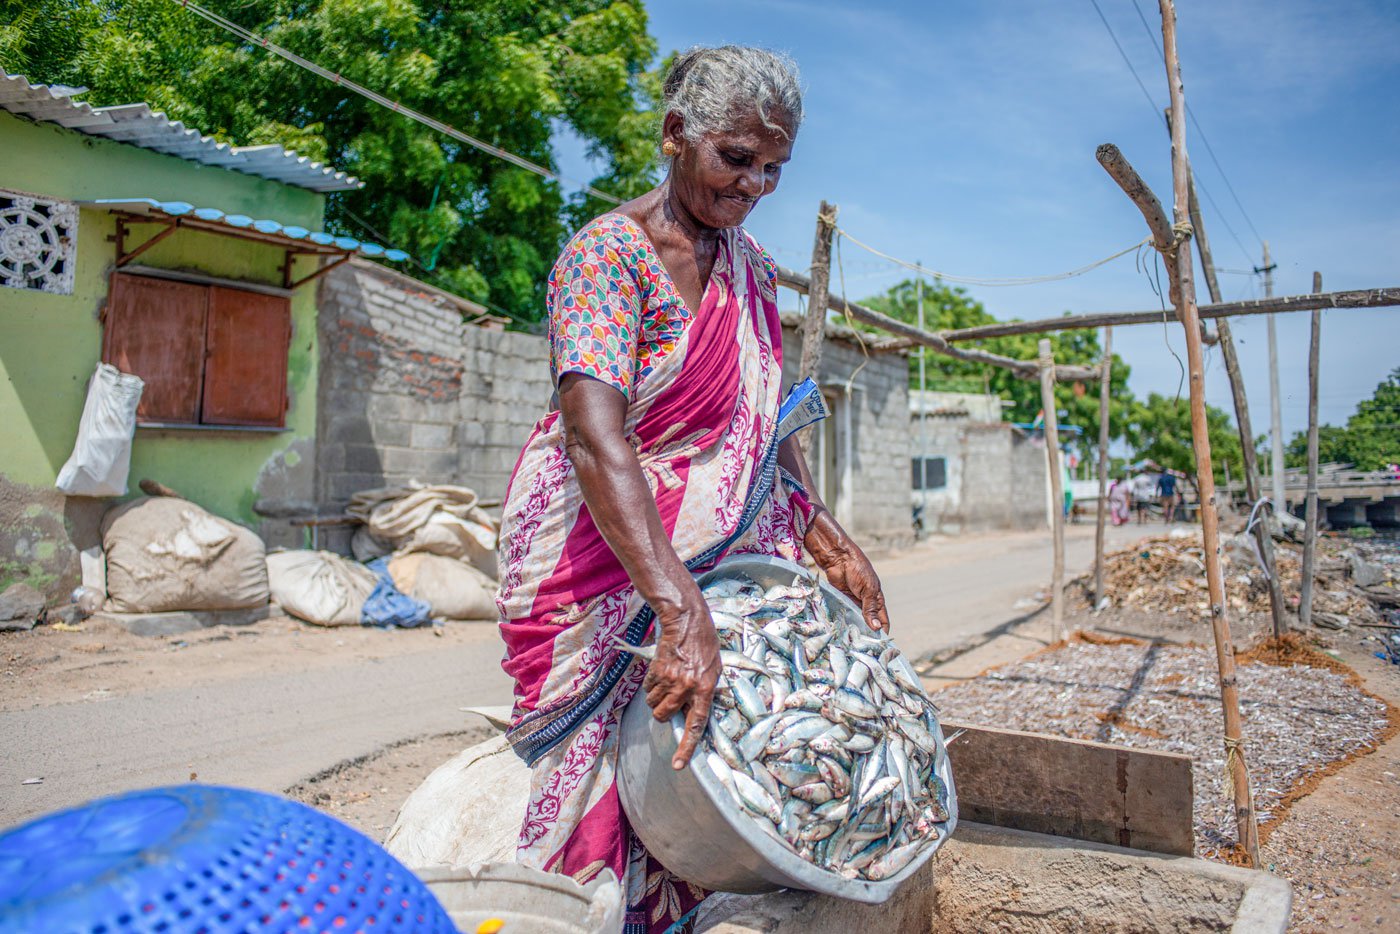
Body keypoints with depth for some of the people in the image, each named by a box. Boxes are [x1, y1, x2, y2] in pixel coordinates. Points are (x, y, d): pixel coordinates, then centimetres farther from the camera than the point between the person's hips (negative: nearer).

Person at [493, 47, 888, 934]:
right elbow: (595, 438, -30)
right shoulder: (606, 254, -16)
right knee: (620, 755, -1)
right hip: (602, 555, -6)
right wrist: (682, 614, -40)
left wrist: (830, 541, 3)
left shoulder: (752, 267, 7)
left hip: (714, 546, 6)